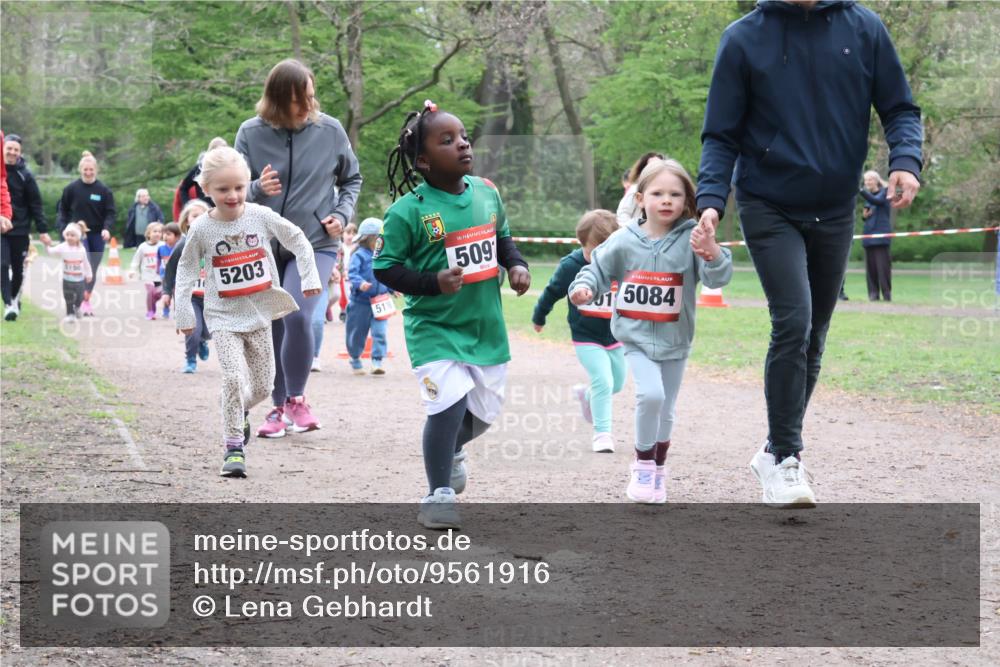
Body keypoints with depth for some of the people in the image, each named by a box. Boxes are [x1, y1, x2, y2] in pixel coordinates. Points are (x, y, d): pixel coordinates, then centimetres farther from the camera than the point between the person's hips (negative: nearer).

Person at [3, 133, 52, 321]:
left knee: (18, 269, 9)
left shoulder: (25, 175, -2)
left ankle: (15, 298, 32)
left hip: (20, 230, 0)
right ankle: (9, 305, -17)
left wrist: (42, 230, -7)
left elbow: (36, 204, -2)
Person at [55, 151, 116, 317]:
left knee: (93, 270, 7)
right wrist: (64, 227, -4)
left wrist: (107, 228, -18)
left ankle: (86, 301, 21)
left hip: (97, 235, 2)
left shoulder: (104, 191, 0)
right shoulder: (71, 189, -1)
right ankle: (84, 301, -18)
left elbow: (110, 213, -1)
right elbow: (62, 209, 8)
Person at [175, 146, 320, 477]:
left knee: (262, 386, 9)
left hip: (259, 314, 2)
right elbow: (186, 269, 3)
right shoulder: (202, 228, -9)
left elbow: (297, 241, 4)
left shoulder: (261, 216, -8)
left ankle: (239, 413, 42)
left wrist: (310, 278, 2)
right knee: (234, 377, -21)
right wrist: (184, 312, 0)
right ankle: (233, 448, -12)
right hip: (224, 317, -2)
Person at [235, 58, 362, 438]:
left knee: (298, 315, -21)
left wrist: (342, 214, -4)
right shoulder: (251, 133, -6)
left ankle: (296, 398, -1)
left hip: (316, 244, -2)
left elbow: (351, 179, 12)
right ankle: (279, 407, 24)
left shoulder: (330, 130, -4)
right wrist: (257, 189, -23)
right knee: (271, 328, 6)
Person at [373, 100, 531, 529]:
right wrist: (433, 283, -23)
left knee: (485, 409, 13)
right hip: (434, 327, -6)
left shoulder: (486, 192, 2)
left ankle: (450, 449, 48)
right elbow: (385, 267, -11)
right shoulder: (408, 211, -15)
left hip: (485, 324, 6)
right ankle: (439, 495, -1)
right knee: (450, 403, -19)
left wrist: (516, 265, 1)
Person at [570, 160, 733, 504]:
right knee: (650, 394, -23)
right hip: (636, 337, -1)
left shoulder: (691, 240, -10)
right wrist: (583, 287, -16)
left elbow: (718, 277, -19)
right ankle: (643, 464, -3)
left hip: (675, 341, 1)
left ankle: (659, 468, 36)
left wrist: (712, 250, -40)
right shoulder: (624, 241, -7)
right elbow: (598, 269, 5)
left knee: (665, 411, 13)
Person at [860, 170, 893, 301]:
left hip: (881, 234, -6)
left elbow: (877, 201, -21)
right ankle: (873, 293, 1)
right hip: (868, 234, 6)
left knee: (882, 265, -10)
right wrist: (865, 215, 2)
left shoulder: (884, 192, 1)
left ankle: (886, 293, -8)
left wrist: (861, 191, -33)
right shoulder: (869, 196, 21)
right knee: (870, 265, 0)